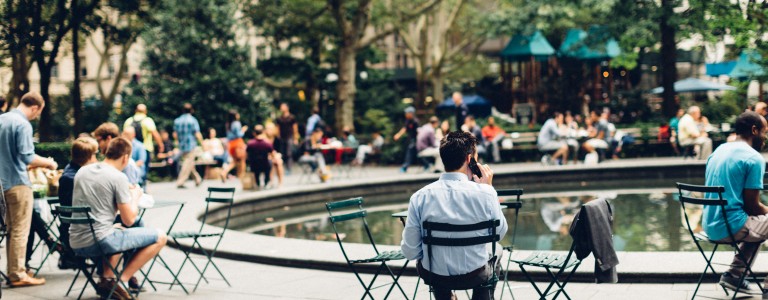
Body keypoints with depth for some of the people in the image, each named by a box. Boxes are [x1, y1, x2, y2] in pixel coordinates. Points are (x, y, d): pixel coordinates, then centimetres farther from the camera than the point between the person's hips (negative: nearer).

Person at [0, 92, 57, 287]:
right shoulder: (23, 125, -16)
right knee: (20, 231, -4)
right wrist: (48, 163, -5)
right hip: (18, 183, -9)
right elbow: (27, 157, -21)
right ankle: (18, 275, -1)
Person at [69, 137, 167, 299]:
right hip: (99, 241, -8)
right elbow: (129, 220, -9)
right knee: (160, 237, 2)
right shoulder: (118, 177, -9)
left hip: (76, 244, 8)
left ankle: (107, 278, 18)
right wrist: (135, 196, 9)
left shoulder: (82, 171, 12)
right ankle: (119, 281, -2)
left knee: (118, 230, 39)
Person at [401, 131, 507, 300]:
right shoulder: (484, 193, -18)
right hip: (474, 276, -1)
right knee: (496, 250, 34)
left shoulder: (420, 197, -16)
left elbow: (410, 252, -11)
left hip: (434, 277, 1)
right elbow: (500, 233, -1)